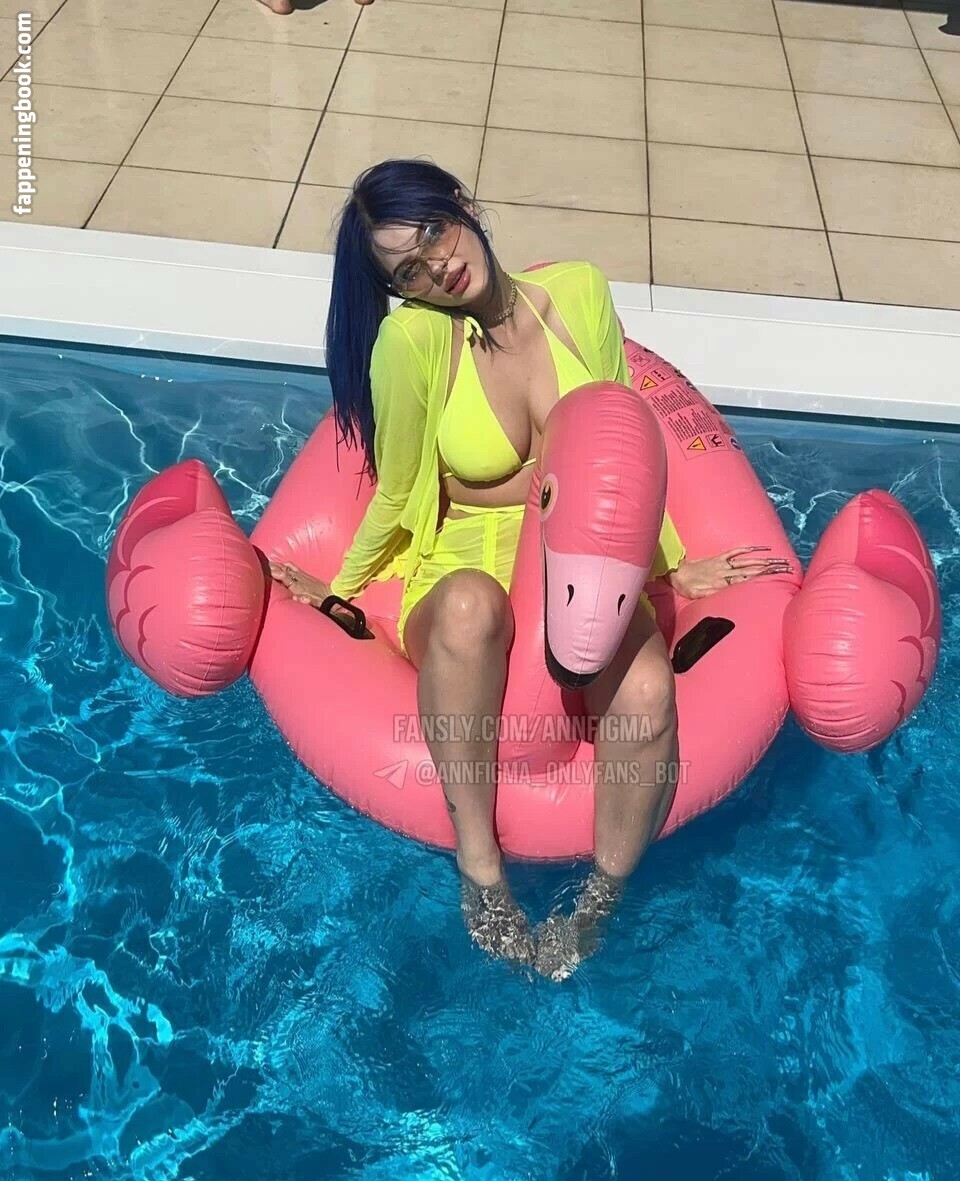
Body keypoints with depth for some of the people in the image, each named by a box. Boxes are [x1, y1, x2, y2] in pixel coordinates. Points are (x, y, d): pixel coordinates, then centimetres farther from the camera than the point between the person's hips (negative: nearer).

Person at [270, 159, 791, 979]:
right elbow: (397, 499, 0)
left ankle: (599, 904, -6)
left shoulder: (581, 294, -2)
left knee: (647, 694, -32)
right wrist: (338, 593, 7)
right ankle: (479, 867, -26)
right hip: (463, 572, -2)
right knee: (471, 603, -42)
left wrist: (672, 566, 13)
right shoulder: (411, 339, -13)